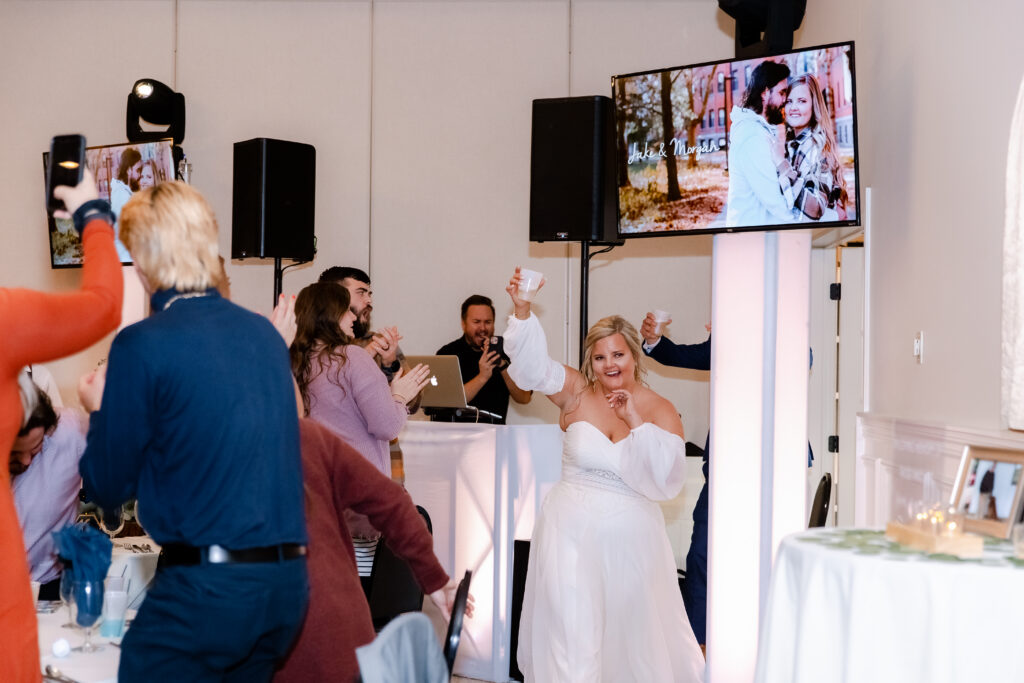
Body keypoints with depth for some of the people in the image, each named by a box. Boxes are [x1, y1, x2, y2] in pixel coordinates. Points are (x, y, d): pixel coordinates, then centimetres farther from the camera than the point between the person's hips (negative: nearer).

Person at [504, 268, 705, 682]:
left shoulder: (660, 411, -2)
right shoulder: (576, 393, -2)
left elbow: (668, 481, -11)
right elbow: (533, 365, -17)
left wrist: (637, 422, -18)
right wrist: (522, 311, -32)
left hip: (630, 536, 1)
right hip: (572, 530, -1)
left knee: (635, 626, 15)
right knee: (571, 633, -4)